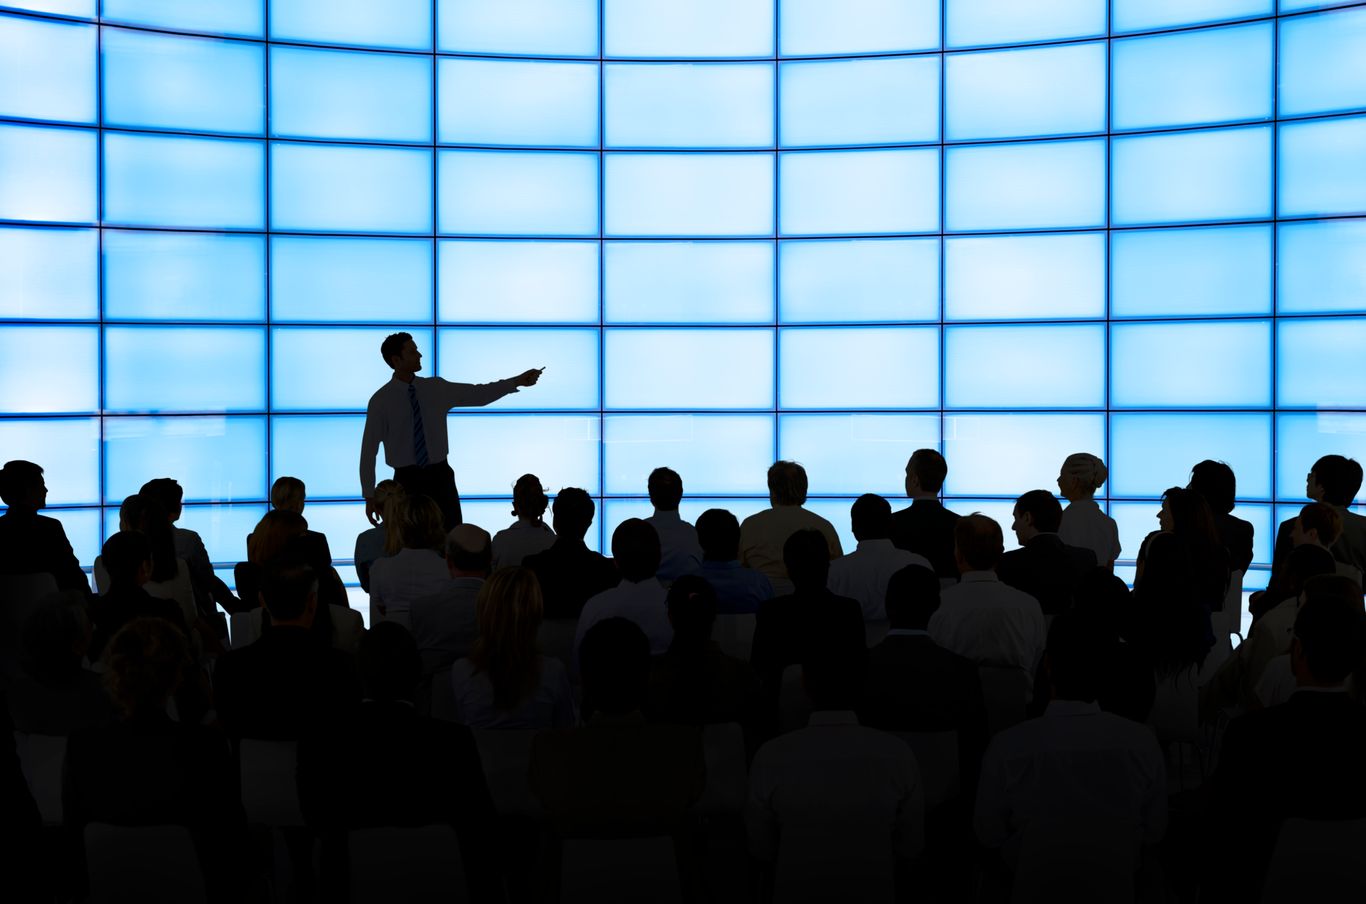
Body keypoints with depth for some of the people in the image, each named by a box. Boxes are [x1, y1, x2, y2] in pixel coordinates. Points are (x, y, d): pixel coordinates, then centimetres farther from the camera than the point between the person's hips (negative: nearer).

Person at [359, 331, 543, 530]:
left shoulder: (436, 388, 3)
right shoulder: (381, 400, -7)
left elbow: (479, 394, 5)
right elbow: (369, 450, -5)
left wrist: (518, 381, -4)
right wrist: (369, 496, -7)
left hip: (440, 475, 3)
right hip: (407, 479, -3)